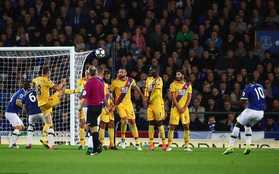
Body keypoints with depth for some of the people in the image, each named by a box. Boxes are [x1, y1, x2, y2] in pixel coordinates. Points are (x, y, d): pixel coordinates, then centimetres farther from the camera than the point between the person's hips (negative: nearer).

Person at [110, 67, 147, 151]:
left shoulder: (131, 80, 1)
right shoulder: (115, 82, -9)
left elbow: (135, 87, 20)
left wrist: (142, 95, 25)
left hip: (128, 104, 4)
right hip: (119, 104, -4)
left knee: (132, 122, 1)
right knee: (125, 119, -24)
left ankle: (137, 144, 4)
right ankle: (122, 138, -4)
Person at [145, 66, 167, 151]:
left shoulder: (159, 80, -11)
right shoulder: (149, 79, 13)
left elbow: (157, 93, -16)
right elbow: (146, 90, 17)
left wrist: (149, 100, -8)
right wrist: (147, 99, 1)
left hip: (158, 104, -7)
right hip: (150, 105, 7)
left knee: (159, 124, -3)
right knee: (151, 124, 6)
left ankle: (164, 144, 4)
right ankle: (151, 144, 8)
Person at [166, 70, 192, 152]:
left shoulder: (188, 86, 7)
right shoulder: (173, 85, 1)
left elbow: (189, 98, 3)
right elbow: (172, 97, -6)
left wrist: (184, 108, -9)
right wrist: (179, 108, -13)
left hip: (184, 108, 2)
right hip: (175, 108, -2)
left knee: (186, 127, -1)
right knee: (172, 126, -3)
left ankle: (186, 146, 5)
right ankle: (169, 145, 2)